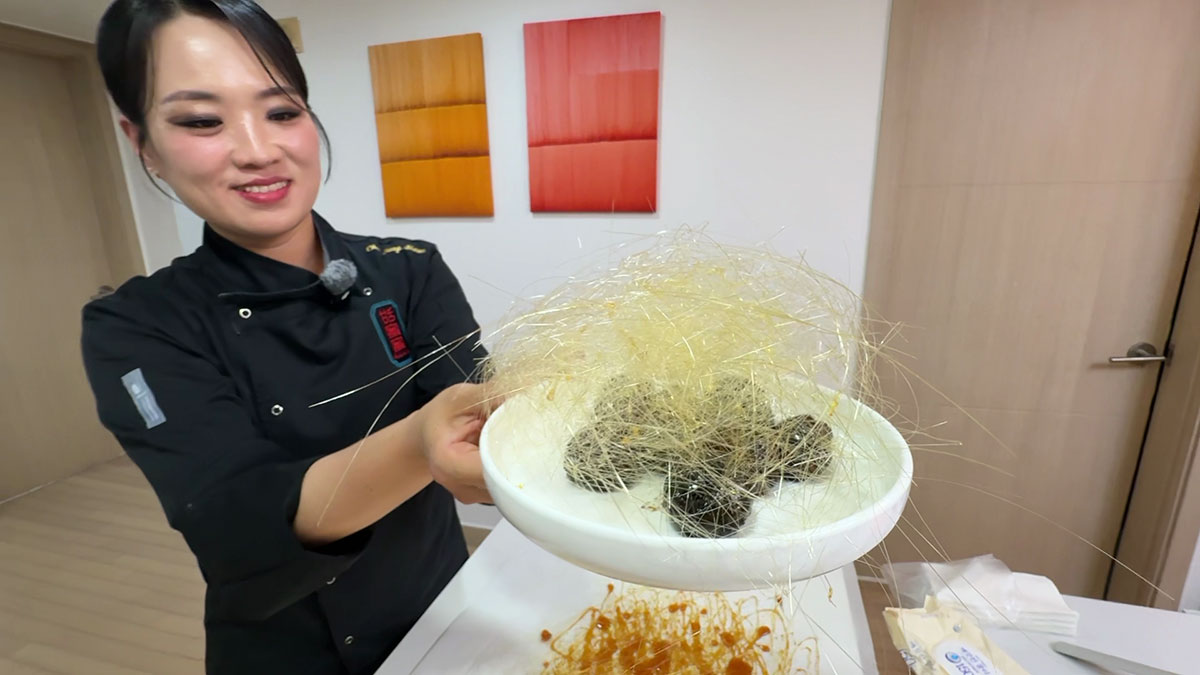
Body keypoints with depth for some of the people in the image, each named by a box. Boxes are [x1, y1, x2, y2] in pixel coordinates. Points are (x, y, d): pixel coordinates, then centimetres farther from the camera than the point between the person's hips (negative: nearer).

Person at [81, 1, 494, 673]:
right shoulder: (136, 327, -15)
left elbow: (477, 405, -25)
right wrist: (417, 444, -48)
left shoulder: (411, 271, -12)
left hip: (442, 607, 2)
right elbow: (239, 526, -29)